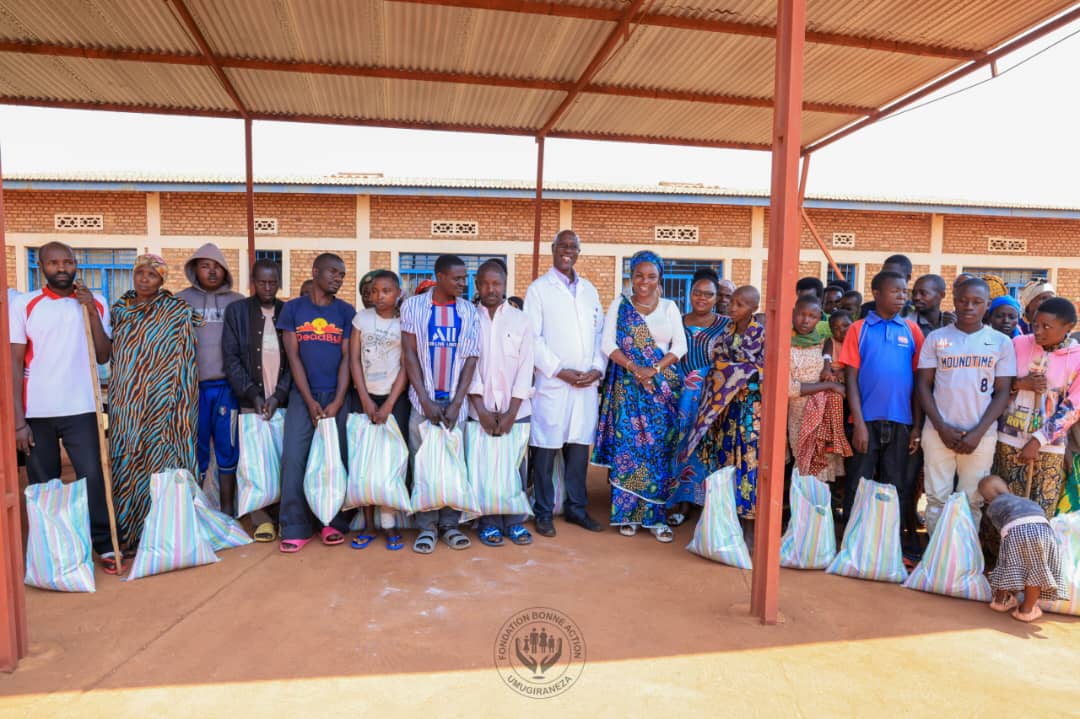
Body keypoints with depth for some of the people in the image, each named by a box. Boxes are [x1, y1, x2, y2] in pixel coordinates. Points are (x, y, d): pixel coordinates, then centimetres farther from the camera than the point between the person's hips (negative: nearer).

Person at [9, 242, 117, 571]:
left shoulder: (95, 303, 7)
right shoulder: (23, 304, 2)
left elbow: (103, 357, 2)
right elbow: (15, 363, 0)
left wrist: (92, 312, -9)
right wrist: (18, 420, -6)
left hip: (81, 409, 0)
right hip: (36, 412, 0)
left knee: (93, 477, -5)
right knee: (42, 486, 7)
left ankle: (105, 545, 6)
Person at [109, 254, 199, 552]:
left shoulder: (178, 311, -2)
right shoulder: (119, 309, 10)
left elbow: (185, 358, -2)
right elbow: (109, 352, 19)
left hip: (161, 403, -4)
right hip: (126, 403, 4)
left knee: (161, 463, -1)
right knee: (126, 462, 6)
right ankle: (128, 535, 18)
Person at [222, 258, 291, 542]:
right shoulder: (236, 311, 7)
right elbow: (231, 358, 2)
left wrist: (279, 394, -7)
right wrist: (252, 394, -7)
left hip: (284, 398, 0)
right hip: (251, 399, 0)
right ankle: (261, 518, 9)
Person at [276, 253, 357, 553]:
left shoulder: (346, 311, 5)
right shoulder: (292, 308, 5)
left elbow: (346, 358, 0)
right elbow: (293, 356, 0)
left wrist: (338, 402, -9)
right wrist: (309, 401, -8)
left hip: (337, 396, 0)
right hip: (303, 395, 0)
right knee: (293, 458, -6)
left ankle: (334, 522, 13)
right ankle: (295, 528, 4)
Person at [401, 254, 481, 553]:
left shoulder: (468, 311, 5)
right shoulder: (413, 306, 0)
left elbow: (471, 358, 2)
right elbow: (409, 355, -2)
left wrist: (456, 403, -6)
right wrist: (426, 401, -9)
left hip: (456, 401, 1)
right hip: (423, 400, -1)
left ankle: (450, 524, 15)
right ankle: (427, 526, 12)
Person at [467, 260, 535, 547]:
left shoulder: (521, 320, 4)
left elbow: (525, 367, 0)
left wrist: (512, 412, -6)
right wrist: (481, 410, -8)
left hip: (516, 410, 1)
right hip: (480, 410, 0)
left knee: (515, 467, 5)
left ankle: (514, 522, 20)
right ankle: (489, 523, 18)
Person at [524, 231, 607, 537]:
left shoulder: (589, 290, 16)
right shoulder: (539, 289, 0)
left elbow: (600, 333, 14)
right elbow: (533, 339, -7)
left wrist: (597, 368, -1)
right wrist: (561, 371, -12)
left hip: (587, 385, 5)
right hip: (552, 384, -4)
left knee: (579, 447, 10)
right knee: (546, 449, 0)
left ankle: (576, 507, 22)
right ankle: (544, 513, 12)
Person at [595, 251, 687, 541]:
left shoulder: (669, 307, 9)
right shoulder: (620, 305, 5)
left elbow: (679, 346, 3)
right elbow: (608, 344, -3)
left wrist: (655, 369, -12)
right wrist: (635, 369, -15)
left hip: (663, 388, 1)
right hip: (628, 387, -1)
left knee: (659, 449, 0)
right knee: (627, 447, -1)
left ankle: (655, 516, 8)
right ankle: (627, 513, 10)